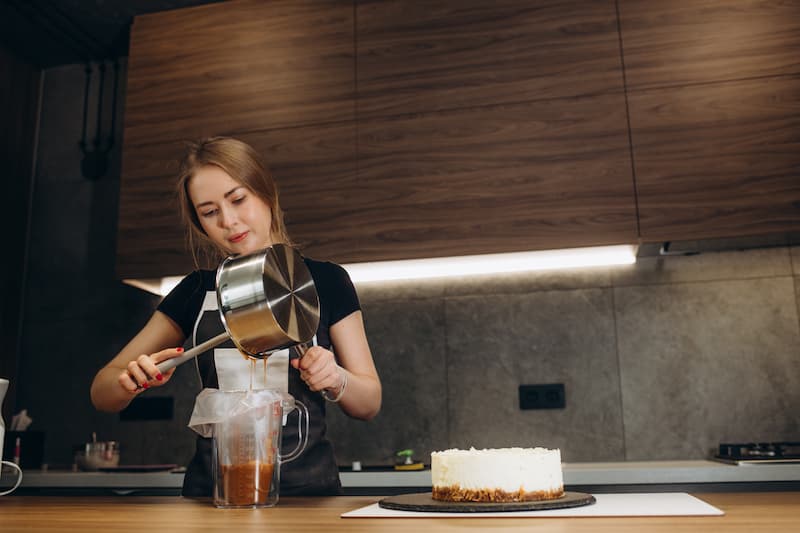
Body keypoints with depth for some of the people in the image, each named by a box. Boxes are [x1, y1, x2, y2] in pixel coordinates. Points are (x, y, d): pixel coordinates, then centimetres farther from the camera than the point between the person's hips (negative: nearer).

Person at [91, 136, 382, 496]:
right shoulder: (197, 290, 10)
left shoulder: (324, 281, 5)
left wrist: (336, 379, -15)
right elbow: (102, 393, 12)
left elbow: (370, 404, 7)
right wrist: (132, 379, -10)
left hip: (306, 488, -1)